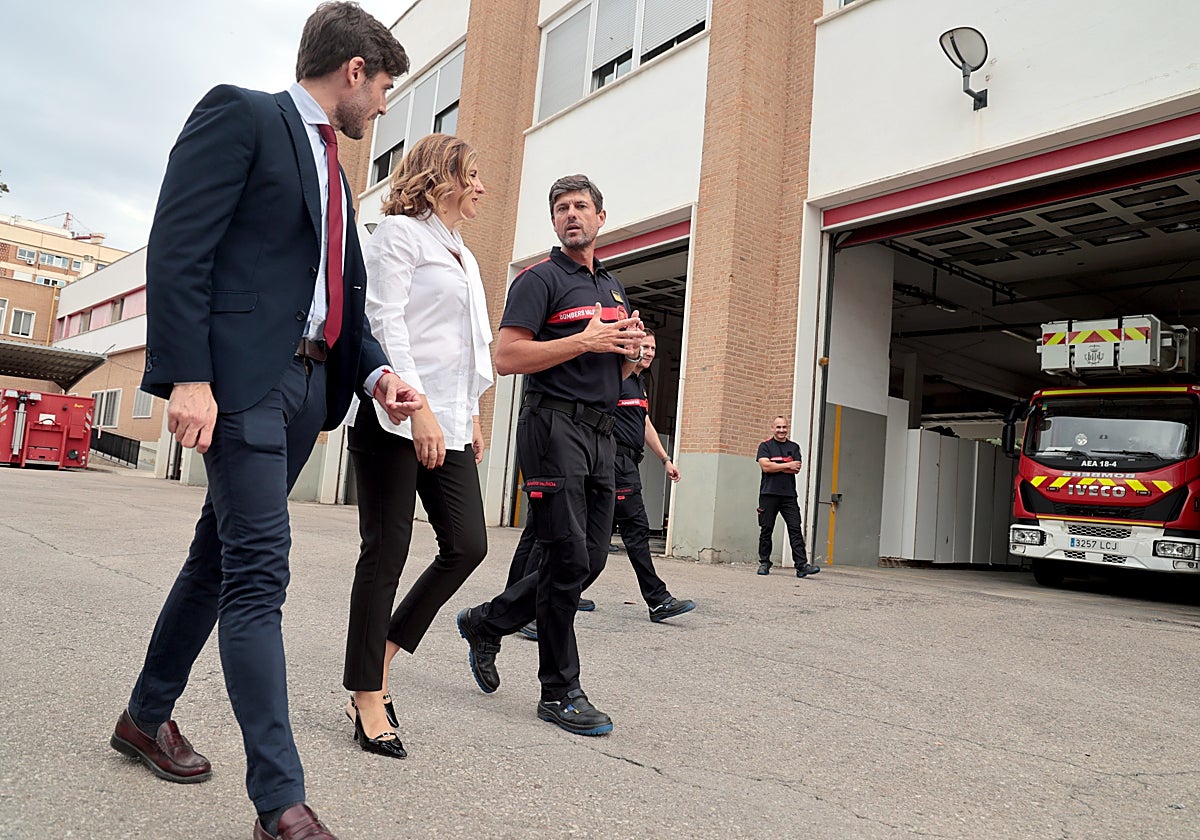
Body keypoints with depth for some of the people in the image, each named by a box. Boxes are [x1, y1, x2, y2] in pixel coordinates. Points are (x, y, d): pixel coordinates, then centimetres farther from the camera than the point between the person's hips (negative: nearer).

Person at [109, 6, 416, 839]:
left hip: (307, 382, 8)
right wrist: (187, 375, -20)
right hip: (245, 375, -8)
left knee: (221, 556, 15)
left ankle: (148, 716, 33)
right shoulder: (239, 114, -1)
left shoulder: (332, 168, 23)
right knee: (259, 570, -11)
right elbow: (177, 247, -11)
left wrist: (377, 370, 4)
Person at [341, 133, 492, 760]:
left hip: (447, 422, 8)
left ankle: (382, 654, 16)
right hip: (393, 415, -8)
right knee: (387, 553, -3)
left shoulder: (464, 257, 24)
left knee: (467, 545, -1)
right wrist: (418, 406, -21)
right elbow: (386, 323, -11)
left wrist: (471, 416, 18)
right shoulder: (400, 232, 0)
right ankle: (367, 698, 9)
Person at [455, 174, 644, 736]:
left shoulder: (613, 287, 22)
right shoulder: (540, 279, -2)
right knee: (567, 558, -7)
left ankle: (486, 622, 27)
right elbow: (507, 357, -13)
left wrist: (632, 349, 6)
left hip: (600, 432, 8)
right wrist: (586, 340, -16)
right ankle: (560, 692, 7)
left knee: (591, 557, 9)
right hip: (555, 425, -8)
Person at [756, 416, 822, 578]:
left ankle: (802, 565, -8)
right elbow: (765, 466, -11)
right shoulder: (765, 446, 6)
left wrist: (775, 467, -7)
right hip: (769, 493, -2)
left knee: (795, 529, -5)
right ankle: (764, 563, 13)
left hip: (789, 494, 2)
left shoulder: (794, 447, 14)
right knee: (766, 530, 3)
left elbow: (796, 469, -1)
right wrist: (788, 465, -5)